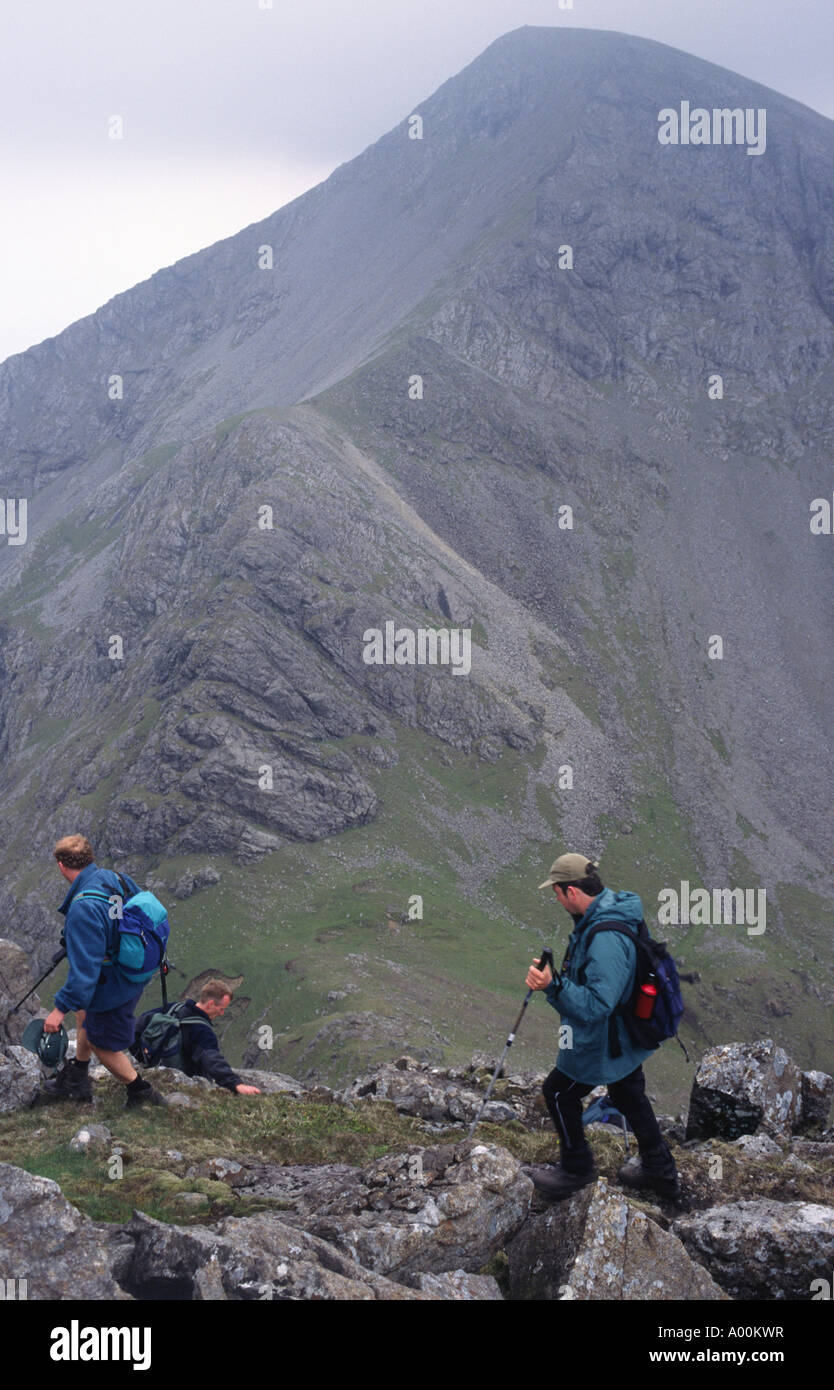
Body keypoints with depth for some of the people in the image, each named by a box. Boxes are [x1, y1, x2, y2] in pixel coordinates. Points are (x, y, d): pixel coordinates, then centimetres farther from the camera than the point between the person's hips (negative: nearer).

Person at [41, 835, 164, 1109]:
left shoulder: (83, 909, -34)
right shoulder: (116, 878, -9)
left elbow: (84, 968, -33)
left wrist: (61, 1008, -24)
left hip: (113, 989, -9)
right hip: (135, 972, 9)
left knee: (102, 1044, 13)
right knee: (84, 1013, 29)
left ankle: (141, 1094, 28)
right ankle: (76, 1080, 45)